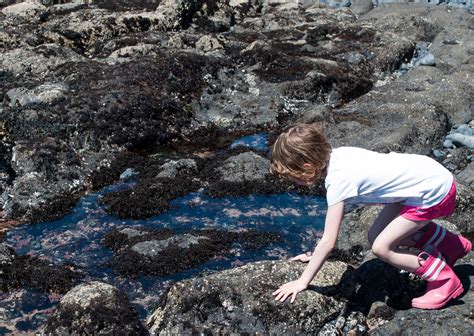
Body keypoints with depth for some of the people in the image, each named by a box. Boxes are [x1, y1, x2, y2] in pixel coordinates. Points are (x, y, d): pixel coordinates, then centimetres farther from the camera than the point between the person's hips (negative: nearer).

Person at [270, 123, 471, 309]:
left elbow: (328, 242, -22)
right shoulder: (335, 156, -2)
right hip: (427, 172, 9)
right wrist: (316, 256, 11)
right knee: (376, 235, 12)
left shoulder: (337, 181, -25)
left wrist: (302, 282, -14)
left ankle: (445, 280, 7)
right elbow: (336, 214, 9)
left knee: (381, 247, -9)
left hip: (433, 193, -9)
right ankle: (453, 245, 29)